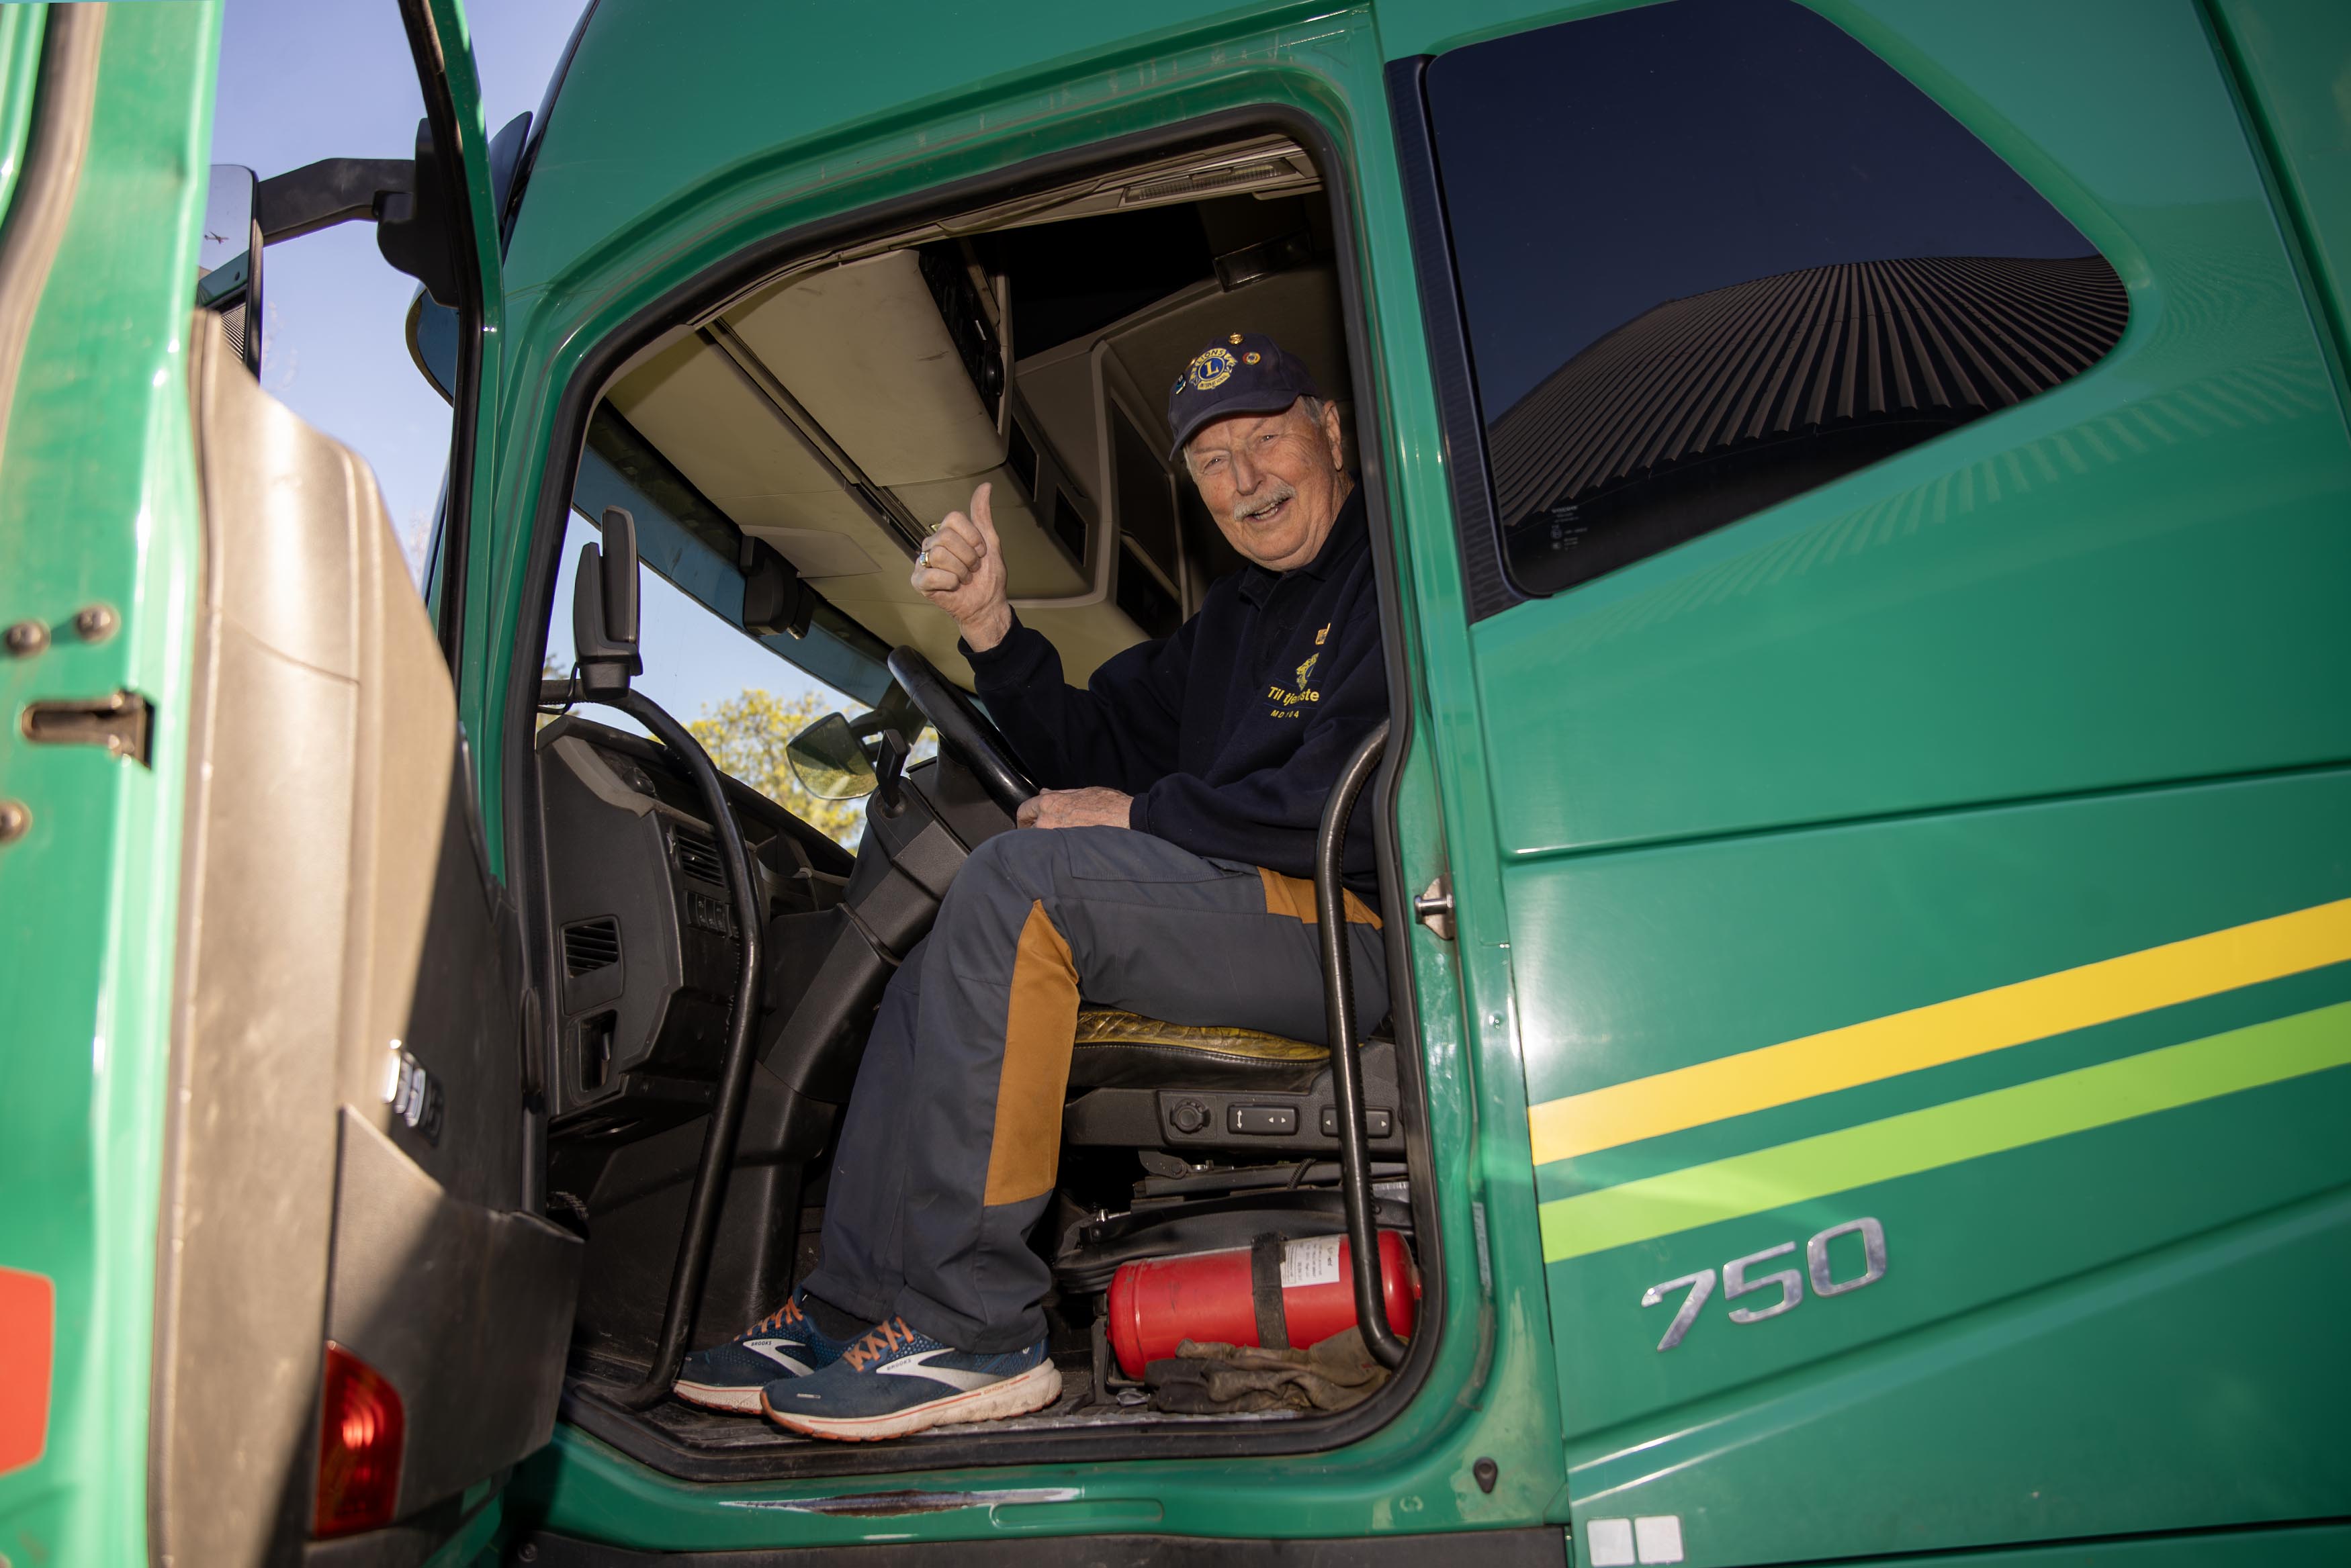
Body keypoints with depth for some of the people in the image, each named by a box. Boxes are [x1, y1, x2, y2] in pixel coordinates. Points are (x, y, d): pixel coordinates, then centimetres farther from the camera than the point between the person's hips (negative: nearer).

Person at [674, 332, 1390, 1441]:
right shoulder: (1235, 614, 24)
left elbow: (1347, 805, -17)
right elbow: (1092, 750, 23)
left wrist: (1143, 816, -8)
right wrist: (991, 629, 8)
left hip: (1367, 931, -9)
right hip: (1251, 919, 9)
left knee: (1024, 879, -26)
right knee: (940, 966, 1)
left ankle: (967, 1326, -23)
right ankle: (852, 1307, -3)